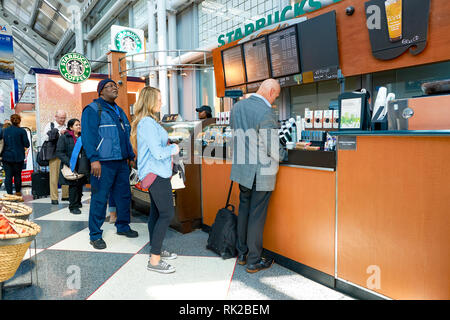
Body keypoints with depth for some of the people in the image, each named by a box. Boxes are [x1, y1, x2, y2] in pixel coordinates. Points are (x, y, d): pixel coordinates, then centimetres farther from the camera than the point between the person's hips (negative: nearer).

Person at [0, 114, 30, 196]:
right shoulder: (22, 131, -8)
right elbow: (27, 145, -8)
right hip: (18, 157, -2)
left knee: (8, 175, 4)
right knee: (17, 175, 10)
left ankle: (9, 194, 3)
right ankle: (18, 192, 25)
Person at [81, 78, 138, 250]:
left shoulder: (119, 111, 20)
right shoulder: (93, 109, -4)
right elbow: (88, 136, -13)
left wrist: (130, 155, 19)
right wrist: (94, 159, -20)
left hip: (122, 162, 8)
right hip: (103, 163, -8)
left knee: (124, 196, 13)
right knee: (99, 199, -2)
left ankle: (123, 226, 29)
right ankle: (95, 235, 9)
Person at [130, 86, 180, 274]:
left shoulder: (148, 121, 16)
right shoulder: (148, 123, -17)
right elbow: (158, 152, -22)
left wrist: (169, 147, 10)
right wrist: (174, 149, -5)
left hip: (153, 173, 11)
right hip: (156, 174, -11)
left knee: (156, 212, 16)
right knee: (167, 214, -8)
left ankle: (155, 251, 28)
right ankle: (154, 260, -2)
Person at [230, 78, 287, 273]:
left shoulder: (237, 107, 6)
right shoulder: (266, 113, -19)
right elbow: (273, 150, -16)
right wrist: (284, 154, 5)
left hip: (241, 168, 7)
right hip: (261, 173, -7)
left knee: (244, 210, 18)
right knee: (257, 215, 4)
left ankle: (241, 254, 32)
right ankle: (253, 261, 18)